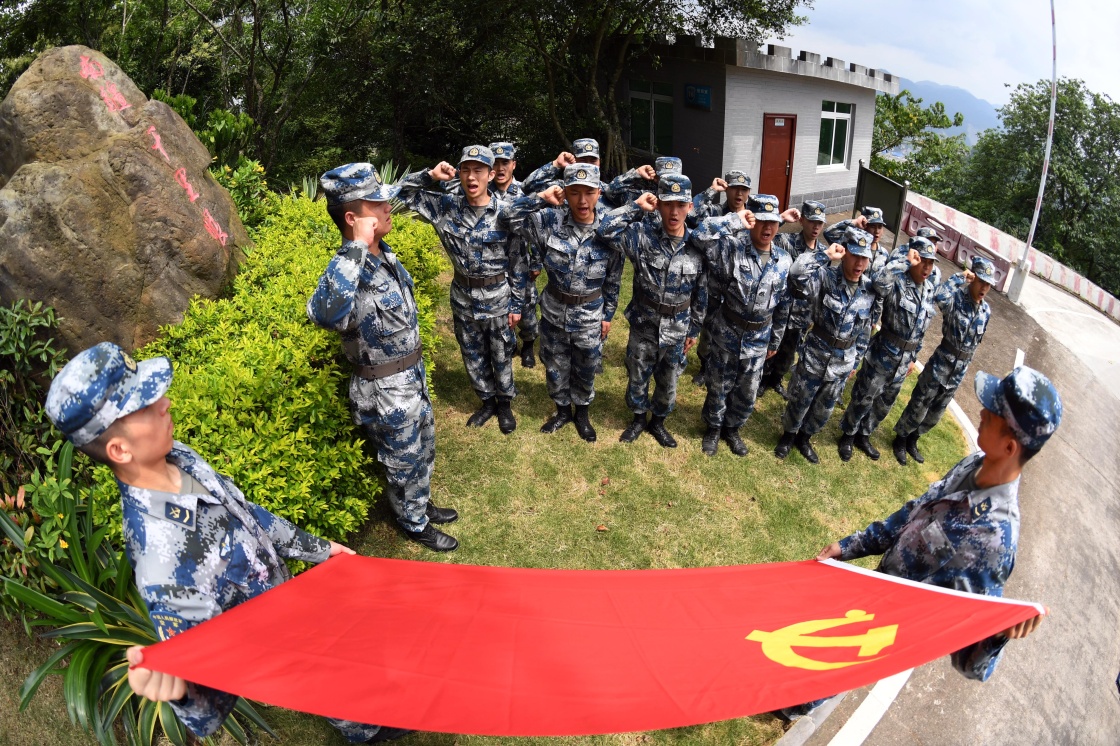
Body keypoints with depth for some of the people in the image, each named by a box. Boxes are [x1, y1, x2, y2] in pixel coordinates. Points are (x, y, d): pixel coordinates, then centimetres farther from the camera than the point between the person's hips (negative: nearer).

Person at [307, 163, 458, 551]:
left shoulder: (385, 255, -2)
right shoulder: (347, 270, -30)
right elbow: (325, 314, -54)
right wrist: (356, 247, -47)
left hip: (413, 376, 8)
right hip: (385, 390, -8)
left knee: (424, 449, 27)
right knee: (404, 462, 15)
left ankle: (423, 504, 51)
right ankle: (415, 524, 40)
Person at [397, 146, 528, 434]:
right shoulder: (447, 207, -7)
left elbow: (518, 262, -7)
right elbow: (404, 191, 0)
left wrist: (517, 304, -6)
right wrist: (430, 175, -18)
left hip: (498, 299, -3)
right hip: (463, 299, 3)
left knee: (501, 357, 13)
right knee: (473, 357, 17)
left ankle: (505, 403, 36)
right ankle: (487, 401, 38)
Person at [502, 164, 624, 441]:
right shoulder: (551, 220, -14)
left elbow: (613, 279, -4)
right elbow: (510, 216, -16)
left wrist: (608, 315, 1)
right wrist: (541, 198, -24)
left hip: (591, 314, -1)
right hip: (554, 311, 1)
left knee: (585, 369, 17)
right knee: (555, 366, 18)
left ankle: (582, 413, 42)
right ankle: (562, 410, 42)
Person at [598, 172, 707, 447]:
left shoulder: (697, 246, -7)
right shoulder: (642, 234, -12)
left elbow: (701, 293, 1)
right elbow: (606, 230, -27)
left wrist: (694, 330, 5)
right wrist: (636, 206, -21)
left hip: (676, 330, 1)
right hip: (644, 325, -1)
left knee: (668, 383, 17)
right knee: (637, 377, 16)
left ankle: (658, 422, 41)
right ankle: (638, 419, 40)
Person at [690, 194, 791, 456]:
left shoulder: (783, 261, -2)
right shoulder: (732, 248, -15)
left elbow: (783, 304, 6)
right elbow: (699, 236, -33)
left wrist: (775, 341, 10)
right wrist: (735, 220, -31)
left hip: (759, 337, 4)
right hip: (727, 331, -3)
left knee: (748, 391, 15)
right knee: (719, 385, 13)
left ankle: (732, 428, 40)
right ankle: (713, 428, 36)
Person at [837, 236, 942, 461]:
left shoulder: (930, 288, 4)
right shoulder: (897, 281, -16)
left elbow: (922, 328, 14)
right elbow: (878, 283, -44)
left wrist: (913, 357, 18)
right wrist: (903, 260, -37)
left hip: (904, 358, 7)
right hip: (882, 354, -7)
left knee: (885, 403, 19)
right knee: (864, 398, 6)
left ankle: (864, 436, 38)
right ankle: (848, 435, 27)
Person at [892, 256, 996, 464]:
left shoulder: (986, 310, 2)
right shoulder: (956, 298, -16)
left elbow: (978, 339, 16)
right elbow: (938, 296, -41)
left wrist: (964, 364, 18)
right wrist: (960, 277, -30)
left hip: (960, 369, 6)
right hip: (941, 363, -6)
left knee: (936, 414, 18)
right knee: (918, 407, 6)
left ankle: (912, 441, 37)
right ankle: (900, 440, 26)